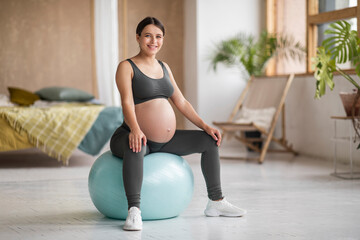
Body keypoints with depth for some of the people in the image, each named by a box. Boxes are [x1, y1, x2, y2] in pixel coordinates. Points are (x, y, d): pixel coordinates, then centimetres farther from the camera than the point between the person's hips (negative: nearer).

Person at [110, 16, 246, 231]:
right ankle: (134, 211, -43)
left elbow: (182, 103, 14)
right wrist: (135, 129, -39)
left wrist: (205, 126, 3)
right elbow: (127, 102, -21)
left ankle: (216, 202, 10)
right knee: (136, 148, -41)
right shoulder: (127, 67, -6)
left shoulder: (164, 67, 15)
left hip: (164, 141, 8)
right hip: (137, 138, -7)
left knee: (210, 141, 4)